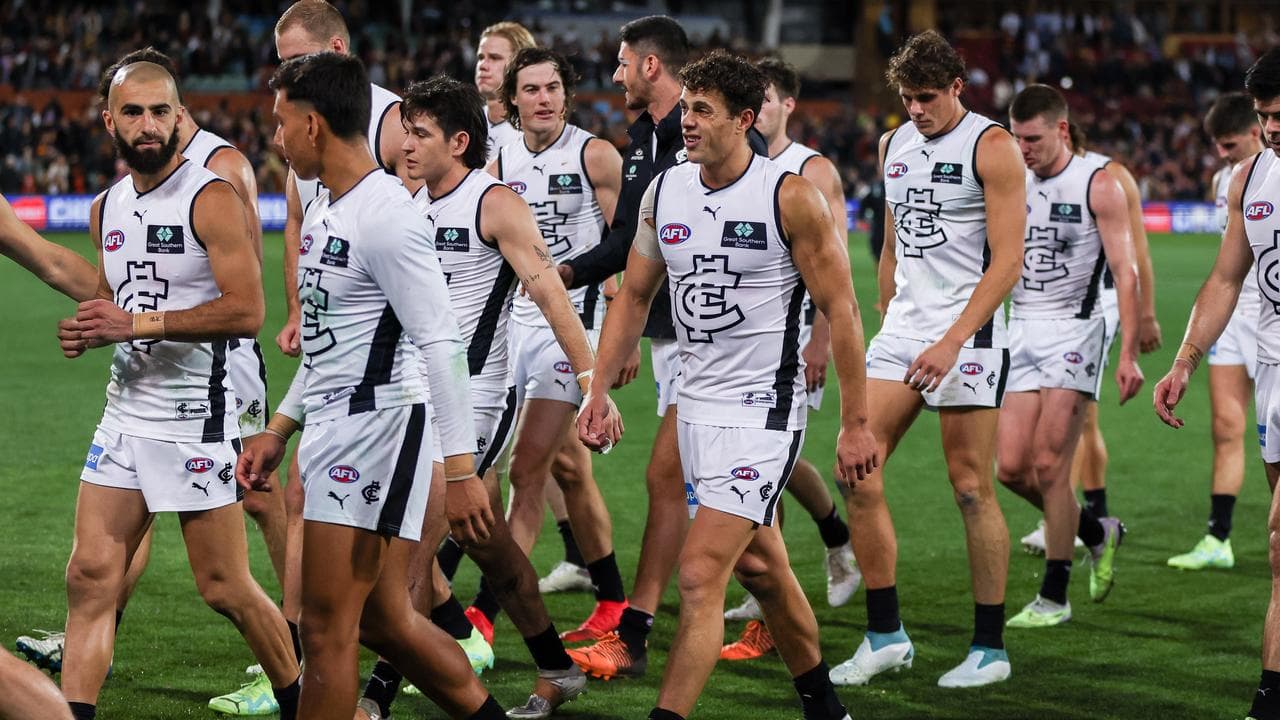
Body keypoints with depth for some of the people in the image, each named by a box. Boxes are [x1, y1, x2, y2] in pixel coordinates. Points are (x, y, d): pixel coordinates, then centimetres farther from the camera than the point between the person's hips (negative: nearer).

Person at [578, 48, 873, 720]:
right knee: (760, 567, 20)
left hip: (762, 410, -7)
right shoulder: (663, 193, 3)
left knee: (699, 575, -15)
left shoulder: (791, 197, -13)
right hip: (697, 405, 7)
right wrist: (598, 390, 7)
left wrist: (856, 423, -11)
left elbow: (841, 311, -10)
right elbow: (634, 296, 14)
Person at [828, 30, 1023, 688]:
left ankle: (990, 647, 6)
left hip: (967, 332, -7)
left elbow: (1006, 263, -13)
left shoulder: (991, 147, -8)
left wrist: (951, 342, -20)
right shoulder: (894, 146, 13)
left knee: (971, 489, -4)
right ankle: (885, 635, 6)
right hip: (902, 329, 7)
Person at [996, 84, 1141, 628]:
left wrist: (1129, 354, -14)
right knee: (1011, 467, -1)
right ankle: (1097, 532, 24)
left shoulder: (1097, 186, -6)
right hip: (1020, 332, 6)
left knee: (1048, 465, -10)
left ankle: (1054, 597, 0)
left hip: (1072, 329, -6)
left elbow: (1125, 272, -8)